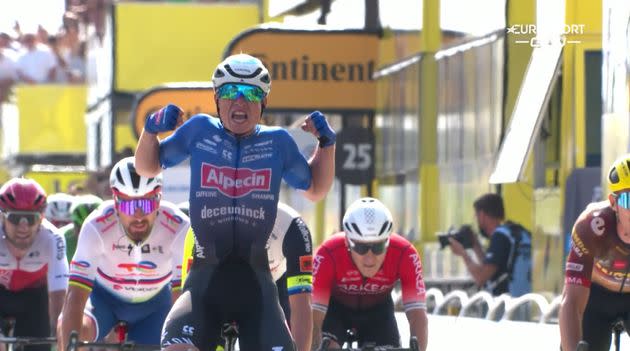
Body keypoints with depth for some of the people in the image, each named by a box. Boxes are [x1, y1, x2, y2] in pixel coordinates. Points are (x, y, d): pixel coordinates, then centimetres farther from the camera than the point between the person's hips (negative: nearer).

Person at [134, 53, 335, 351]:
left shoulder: (277, 142, 7)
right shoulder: (200, 130, 5)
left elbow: (315, 190, 22)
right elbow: (147, 167, 18)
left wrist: (327, 142, 7)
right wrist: (151, 129, -1)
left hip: (255, 284, 1)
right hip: (205, 281, -1)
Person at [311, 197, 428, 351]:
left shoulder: (405, 254, -34)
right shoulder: (328, 255, -38)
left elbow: (418, 317, -36)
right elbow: (314, 319, -40)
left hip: (377, 309, 2)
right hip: (336, 307, -2)